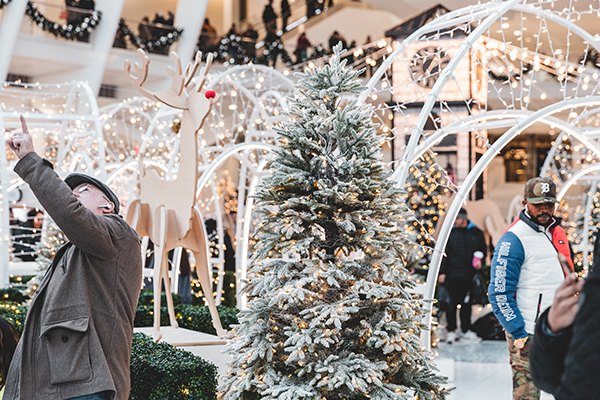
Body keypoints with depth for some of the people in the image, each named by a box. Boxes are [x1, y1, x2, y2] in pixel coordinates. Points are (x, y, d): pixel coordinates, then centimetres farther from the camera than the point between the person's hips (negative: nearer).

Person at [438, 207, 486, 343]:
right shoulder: (449, 232, 1)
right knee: (452, 302, -2)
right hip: (453, 275, -2)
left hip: (470, 275, 2)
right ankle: (451, 331, 10)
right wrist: (442, 272, -5)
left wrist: (480, 260, 0)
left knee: (467, 303, 10)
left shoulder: (476, 232, 7)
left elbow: (483, 249, 19)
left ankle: (466, 330, 22)